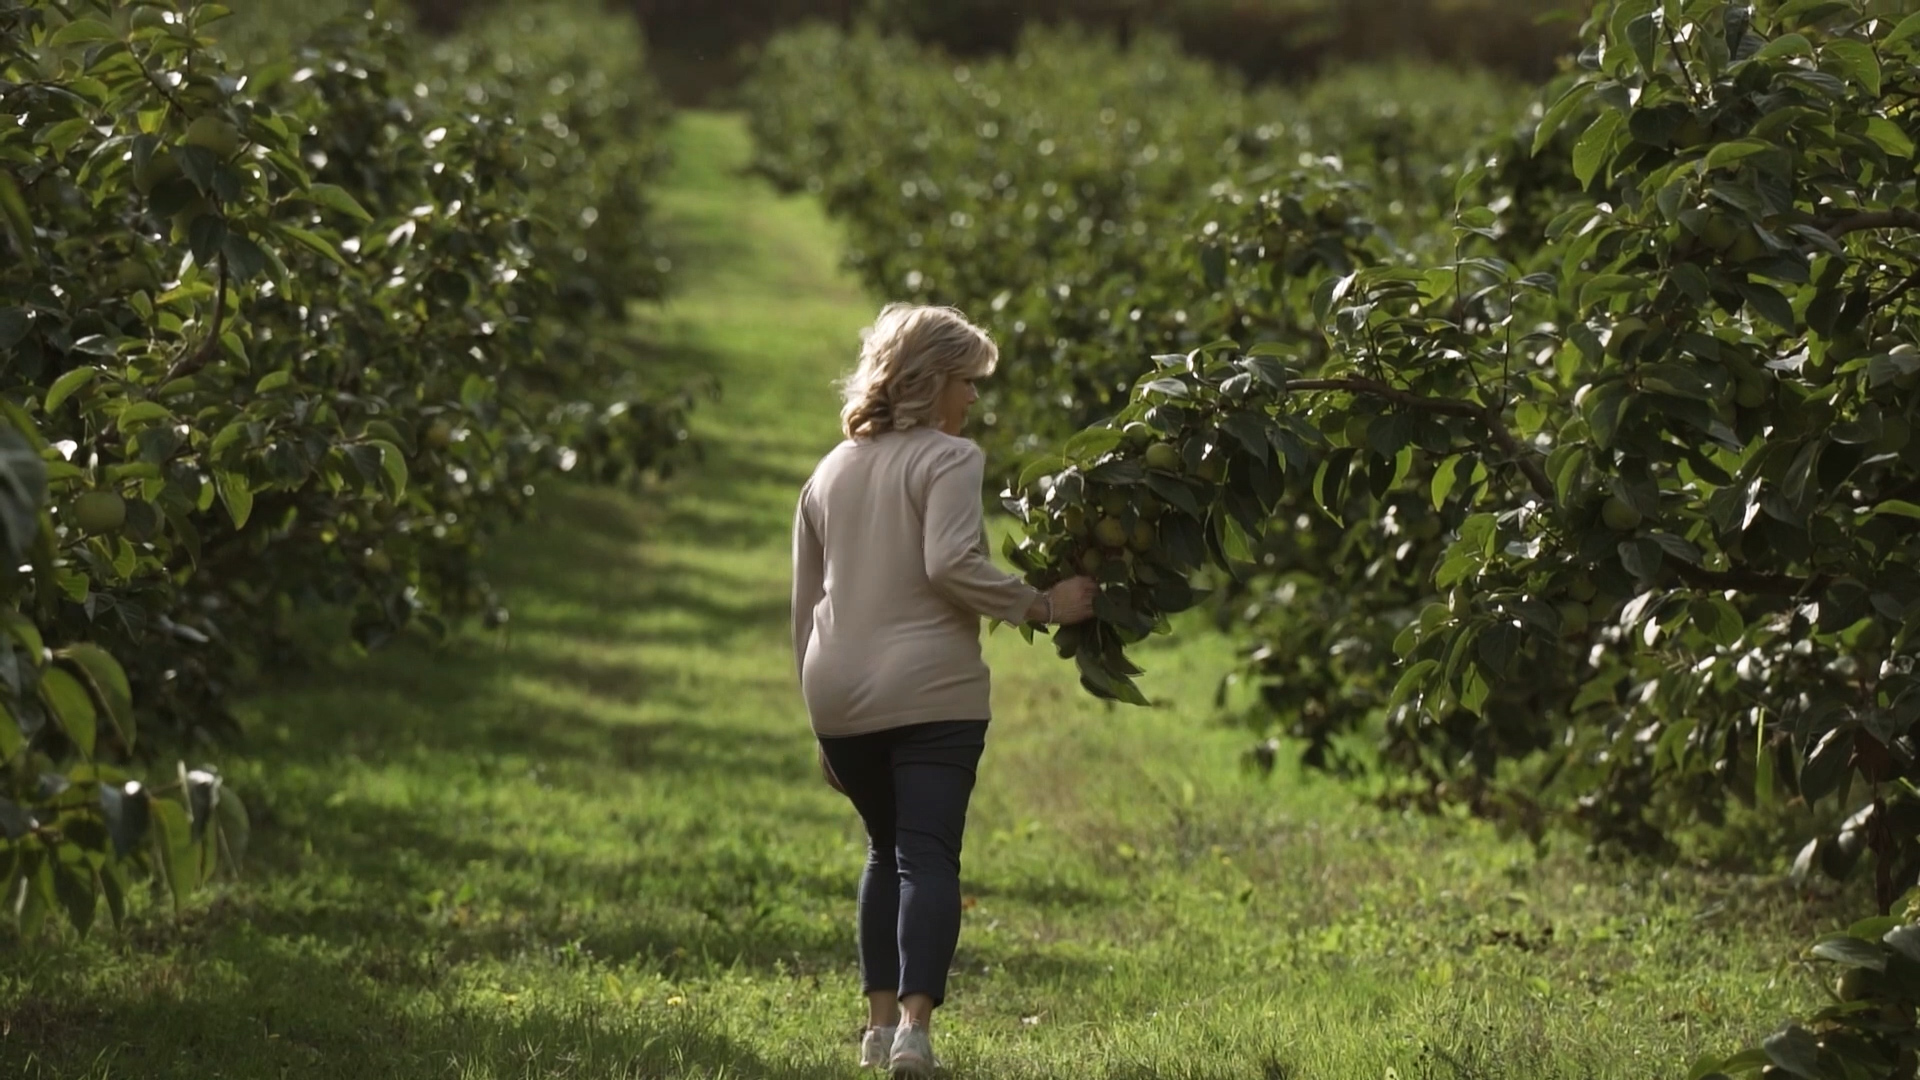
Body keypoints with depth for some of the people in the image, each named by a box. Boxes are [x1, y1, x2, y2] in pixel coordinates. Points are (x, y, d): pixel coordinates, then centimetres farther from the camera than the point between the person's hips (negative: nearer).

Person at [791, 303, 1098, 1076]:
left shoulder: (830, 471, 17)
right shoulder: (948, 459, -4)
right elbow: (950, 564, -20)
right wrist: (1042, 605, -11)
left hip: (838, 695, 6)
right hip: (928, 692, -6)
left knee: (886, 850, 21)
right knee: (928, 856, -7)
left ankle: (881, 1017, 17)